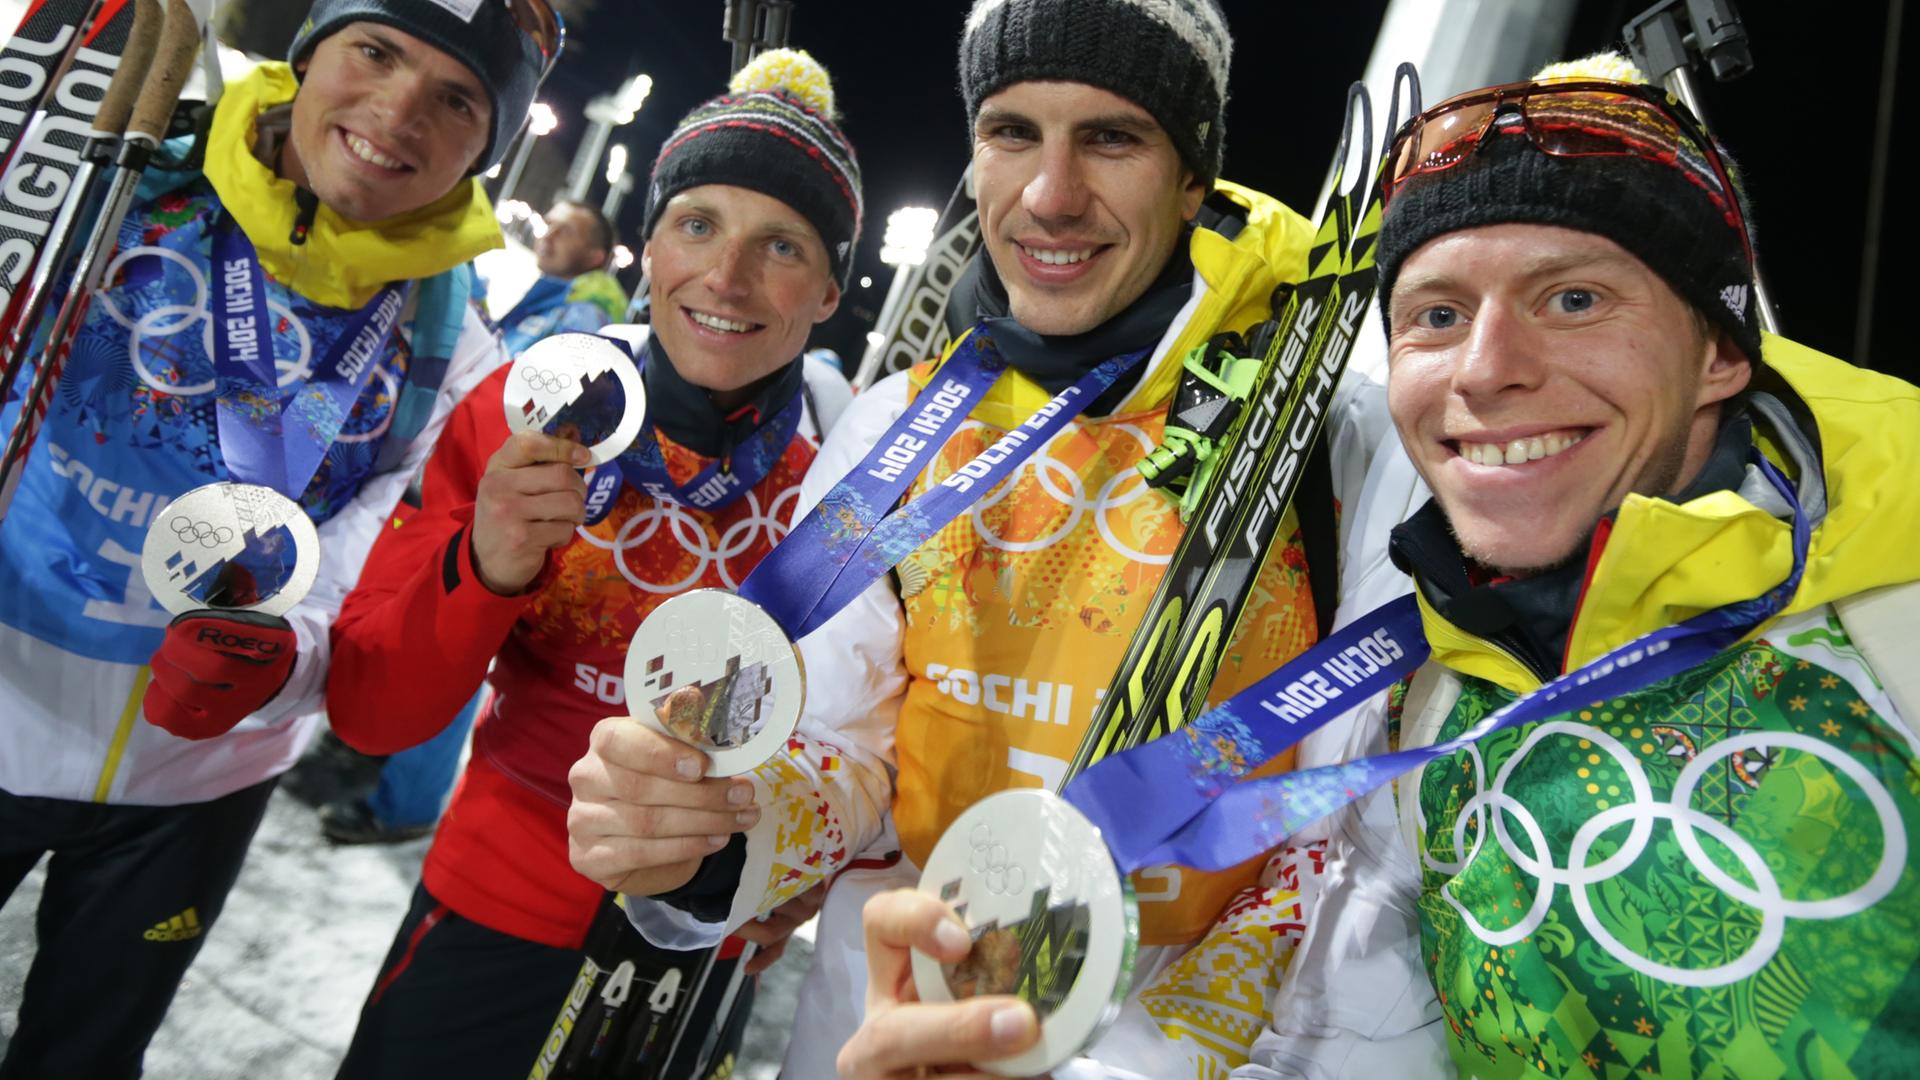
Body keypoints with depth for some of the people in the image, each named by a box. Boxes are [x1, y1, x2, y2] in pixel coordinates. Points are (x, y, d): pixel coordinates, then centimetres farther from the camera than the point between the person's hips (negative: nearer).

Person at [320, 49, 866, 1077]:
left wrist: (765, 785, -35)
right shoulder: (521, 409, -13)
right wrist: (484, 567, -30)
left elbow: (881, 753, -14)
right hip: (493, 902, 1)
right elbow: (368, 712, -12)